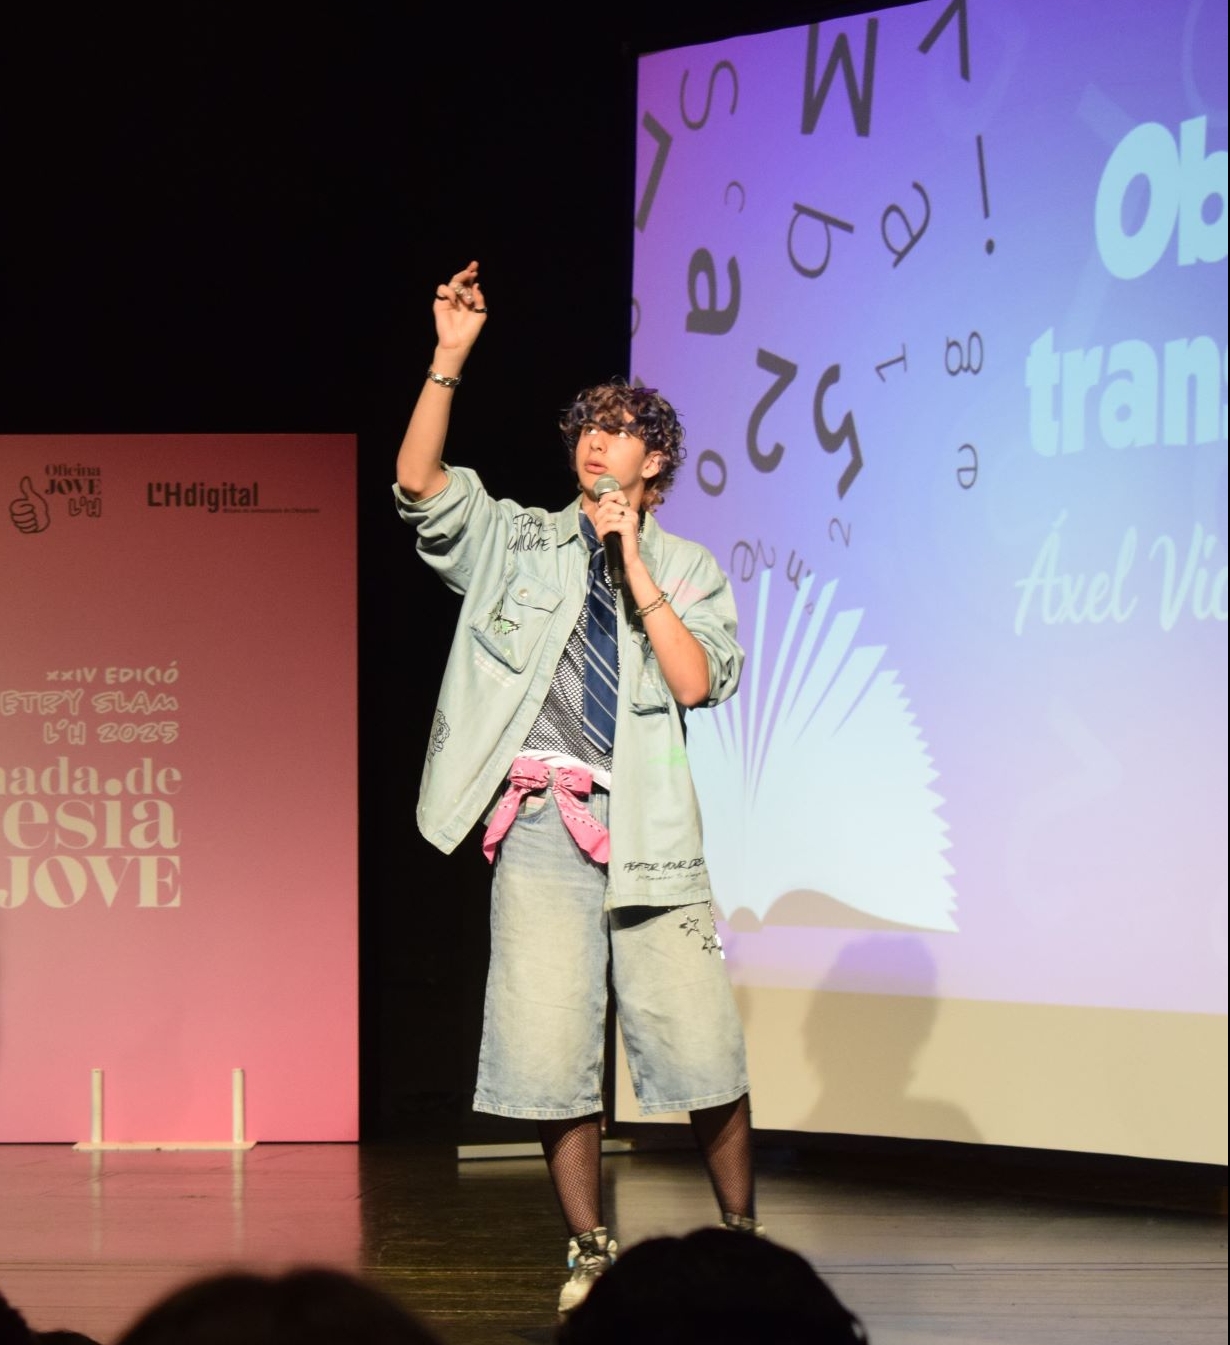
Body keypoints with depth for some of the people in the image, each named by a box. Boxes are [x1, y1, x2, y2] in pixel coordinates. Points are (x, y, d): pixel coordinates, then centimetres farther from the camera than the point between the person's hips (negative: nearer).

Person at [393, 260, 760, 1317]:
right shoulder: (517, 543, 13)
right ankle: (591, 1257, 10)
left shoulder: (690, 571, 12)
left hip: (646, 828, 0)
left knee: (701, 1050, -3)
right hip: (541, 827, 0)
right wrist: (450, 357, -11)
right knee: (552, 1059, -2)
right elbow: (420, 483, -3)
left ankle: (743, 1238, 14)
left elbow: (696, 681, -4)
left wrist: (635, 568, -6)